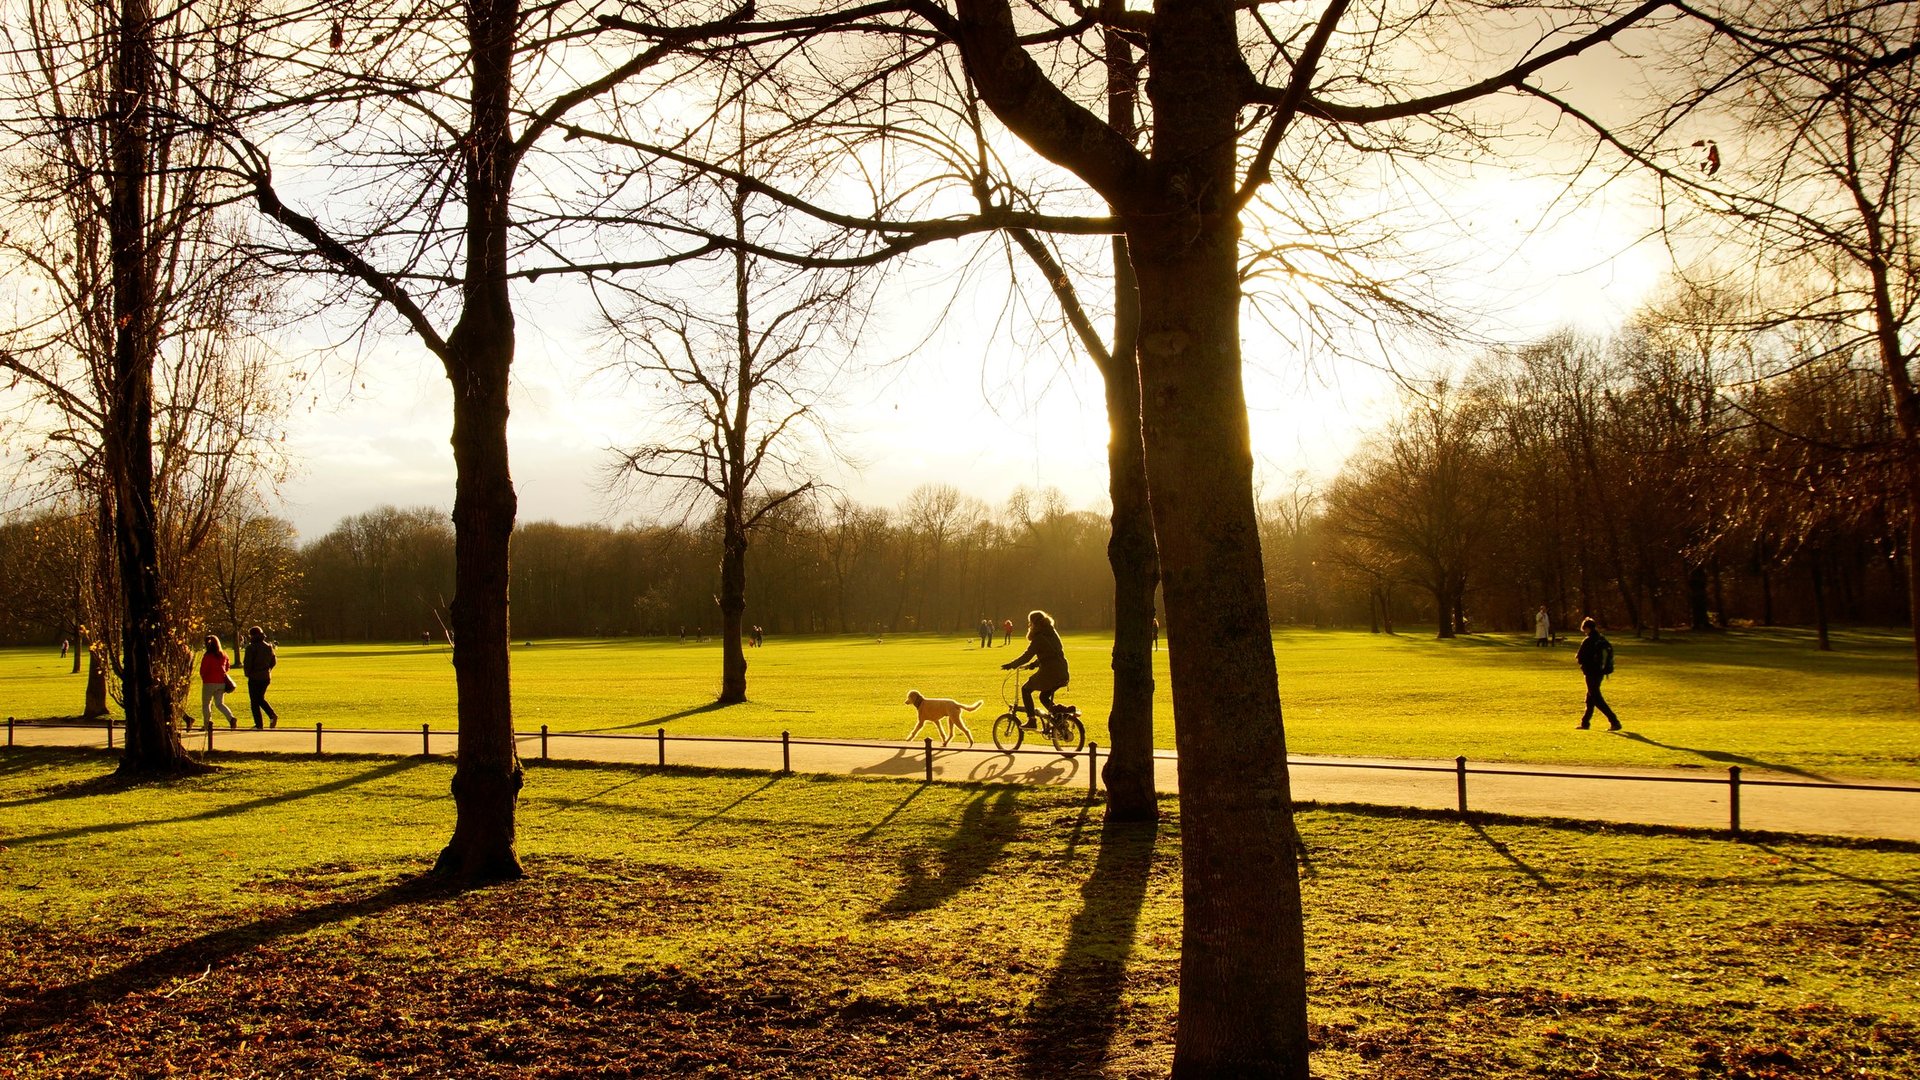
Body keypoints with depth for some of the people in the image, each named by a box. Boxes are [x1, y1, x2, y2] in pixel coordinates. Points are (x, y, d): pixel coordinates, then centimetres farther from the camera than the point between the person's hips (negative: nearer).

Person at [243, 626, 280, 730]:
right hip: (266, 677, 6)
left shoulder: (251, 647, -14)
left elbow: (247, 663, -14)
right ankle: (272, 715, 1)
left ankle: (258, 724, 3)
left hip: (254, 677, -6)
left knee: (254, 701, 4)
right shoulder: (269, 647, 5)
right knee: (260, 699, 21)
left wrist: (248, 673, 2)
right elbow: (274, 661, 11)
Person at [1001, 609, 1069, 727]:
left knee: (1025, 689, 10)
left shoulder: (1039, 638, -11)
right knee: (1044, 697, 25)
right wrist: (1034, 664, 23)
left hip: (1048, 672, -8)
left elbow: (1027, 656, -12)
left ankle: (1031, 720, 4)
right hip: (1062, 673, 8)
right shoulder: (1053, 633, 14)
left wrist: (1010, 665, -3)